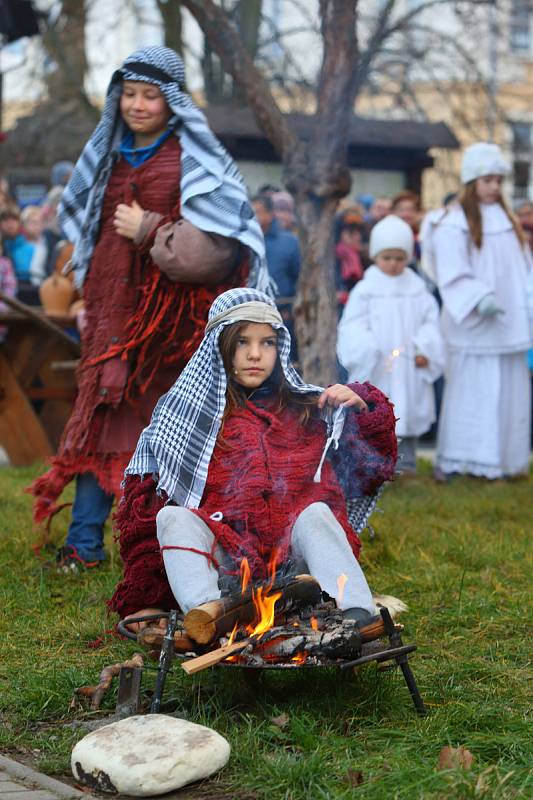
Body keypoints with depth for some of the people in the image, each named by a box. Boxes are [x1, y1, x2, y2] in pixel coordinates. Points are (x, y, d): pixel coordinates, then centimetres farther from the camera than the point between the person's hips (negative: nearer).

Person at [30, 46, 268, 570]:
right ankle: (84, 543, 0)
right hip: (114, 306, 5)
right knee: (103, 415, -1)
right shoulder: (109, 158, 16)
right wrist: (88, 300, 20)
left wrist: (150, 231, -12)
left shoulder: (194, 160, -2)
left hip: (171, 309, -5)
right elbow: (89, 232, 26)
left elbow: (216, 244, -10)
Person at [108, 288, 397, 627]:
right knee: (174, 517, -25)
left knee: (316, 512, -27)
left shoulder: (306, 409, 19)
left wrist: (361, 410, 0)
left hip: (291, 555, 1)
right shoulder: (185, 412, 14)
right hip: (221, 558, 0)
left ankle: (357, 616, -46)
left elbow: (374, 462, 20)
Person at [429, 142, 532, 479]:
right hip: (474, 327, -6)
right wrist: (480, 298, -28)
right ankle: (451, 461, 4)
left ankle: (505, 459, 15)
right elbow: (453, 276, -14)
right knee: (470, 391, -3)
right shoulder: (454, 225, -7)